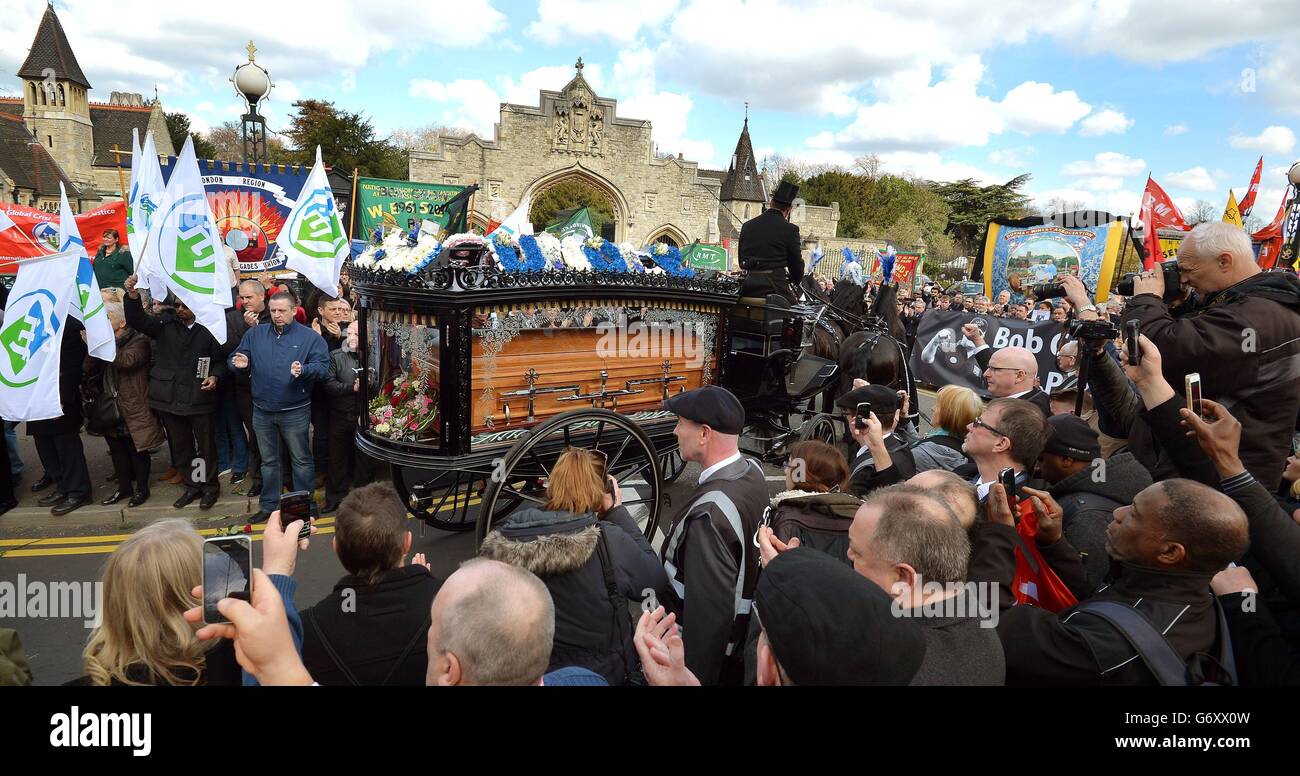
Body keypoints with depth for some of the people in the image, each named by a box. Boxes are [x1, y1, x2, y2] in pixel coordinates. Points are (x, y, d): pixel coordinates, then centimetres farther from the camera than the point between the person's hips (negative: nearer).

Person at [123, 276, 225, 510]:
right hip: (170, 399, 4)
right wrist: (132, 296, -19)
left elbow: (220, 360, 4)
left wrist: (214, 376, -14)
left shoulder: (207, 330, -2)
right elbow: (137, 320, -3)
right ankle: (191, 486, 27)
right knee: (180, 446, 14)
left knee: (205, 445, 5)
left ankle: (210, 485, 20)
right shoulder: (165, 324, 7)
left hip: (199, 399, -4)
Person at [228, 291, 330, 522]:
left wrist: (304, 370, -31)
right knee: (268, 460, 15)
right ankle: (269, 505, 28)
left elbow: (323, 367, -13)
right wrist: (240, 364, -15)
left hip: (295, 411, -4)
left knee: (301, 459, 6)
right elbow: (235, 358, 8)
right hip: (262, 410, 4)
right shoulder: (254, 334, 7)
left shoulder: (310, 337, -4)